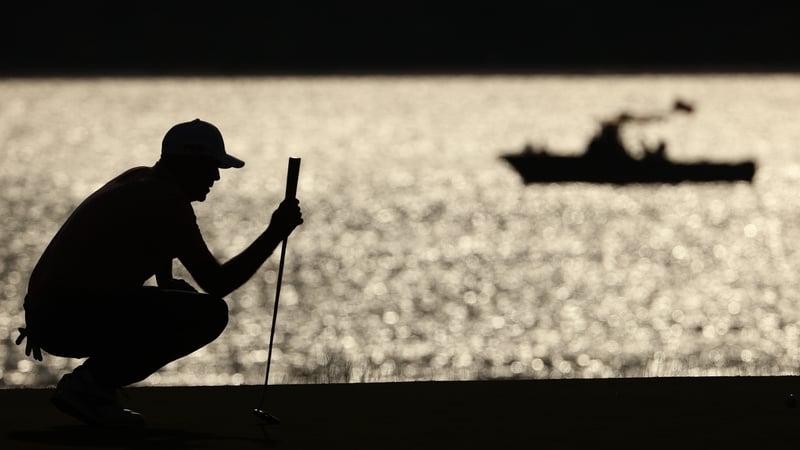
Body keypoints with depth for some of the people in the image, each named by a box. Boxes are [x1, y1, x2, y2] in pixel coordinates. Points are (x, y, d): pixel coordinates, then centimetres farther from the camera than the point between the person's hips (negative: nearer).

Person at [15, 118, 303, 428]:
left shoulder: (140, 181, 16)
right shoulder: (168, 202, -13)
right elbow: (217, 283, -13)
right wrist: (275, 234, -8)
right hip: (70, 321, -10)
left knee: (180, 297, 26)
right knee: (210, 313, -16)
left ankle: (90, 382, 12)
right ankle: (89, 385, -11)